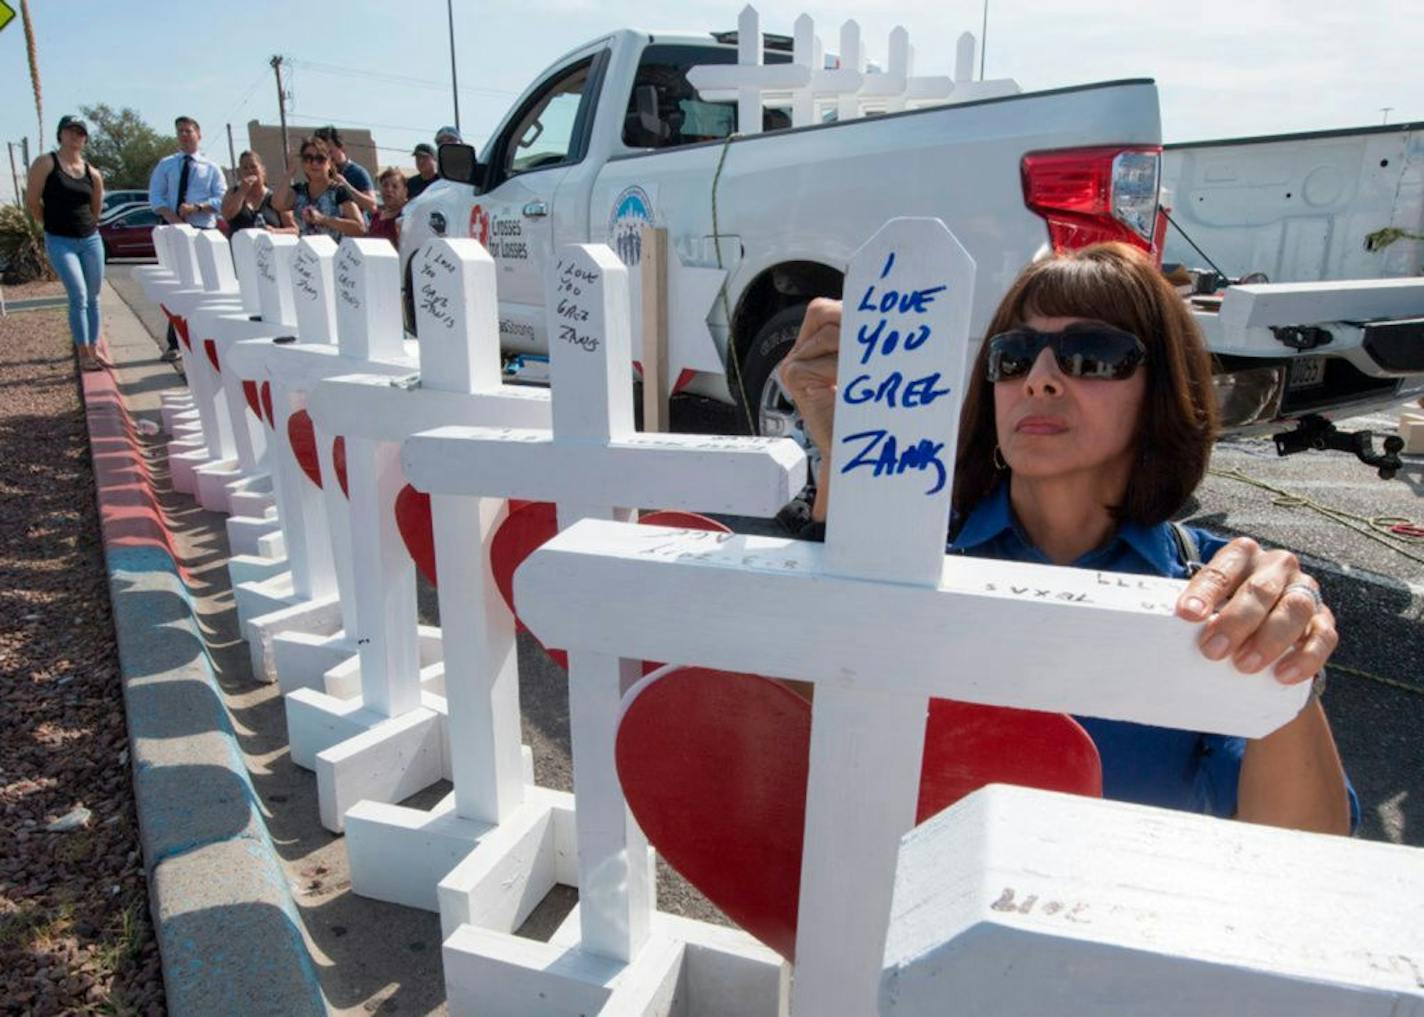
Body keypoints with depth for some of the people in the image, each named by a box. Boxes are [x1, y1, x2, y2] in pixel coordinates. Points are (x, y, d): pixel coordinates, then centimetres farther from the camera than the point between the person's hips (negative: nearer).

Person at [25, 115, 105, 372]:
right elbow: (32, 201, -3)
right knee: (79, 297, -12)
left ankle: (93, 349, 17)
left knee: (93, 298, 7)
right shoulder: (46, 163, -5)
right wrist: (55, 223, 7)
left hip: (91, 239, 4)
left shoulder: (92, 173, 7)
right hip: (60, 242, -4)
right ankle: (83, 354, -7)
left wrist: (86, 225, 17)